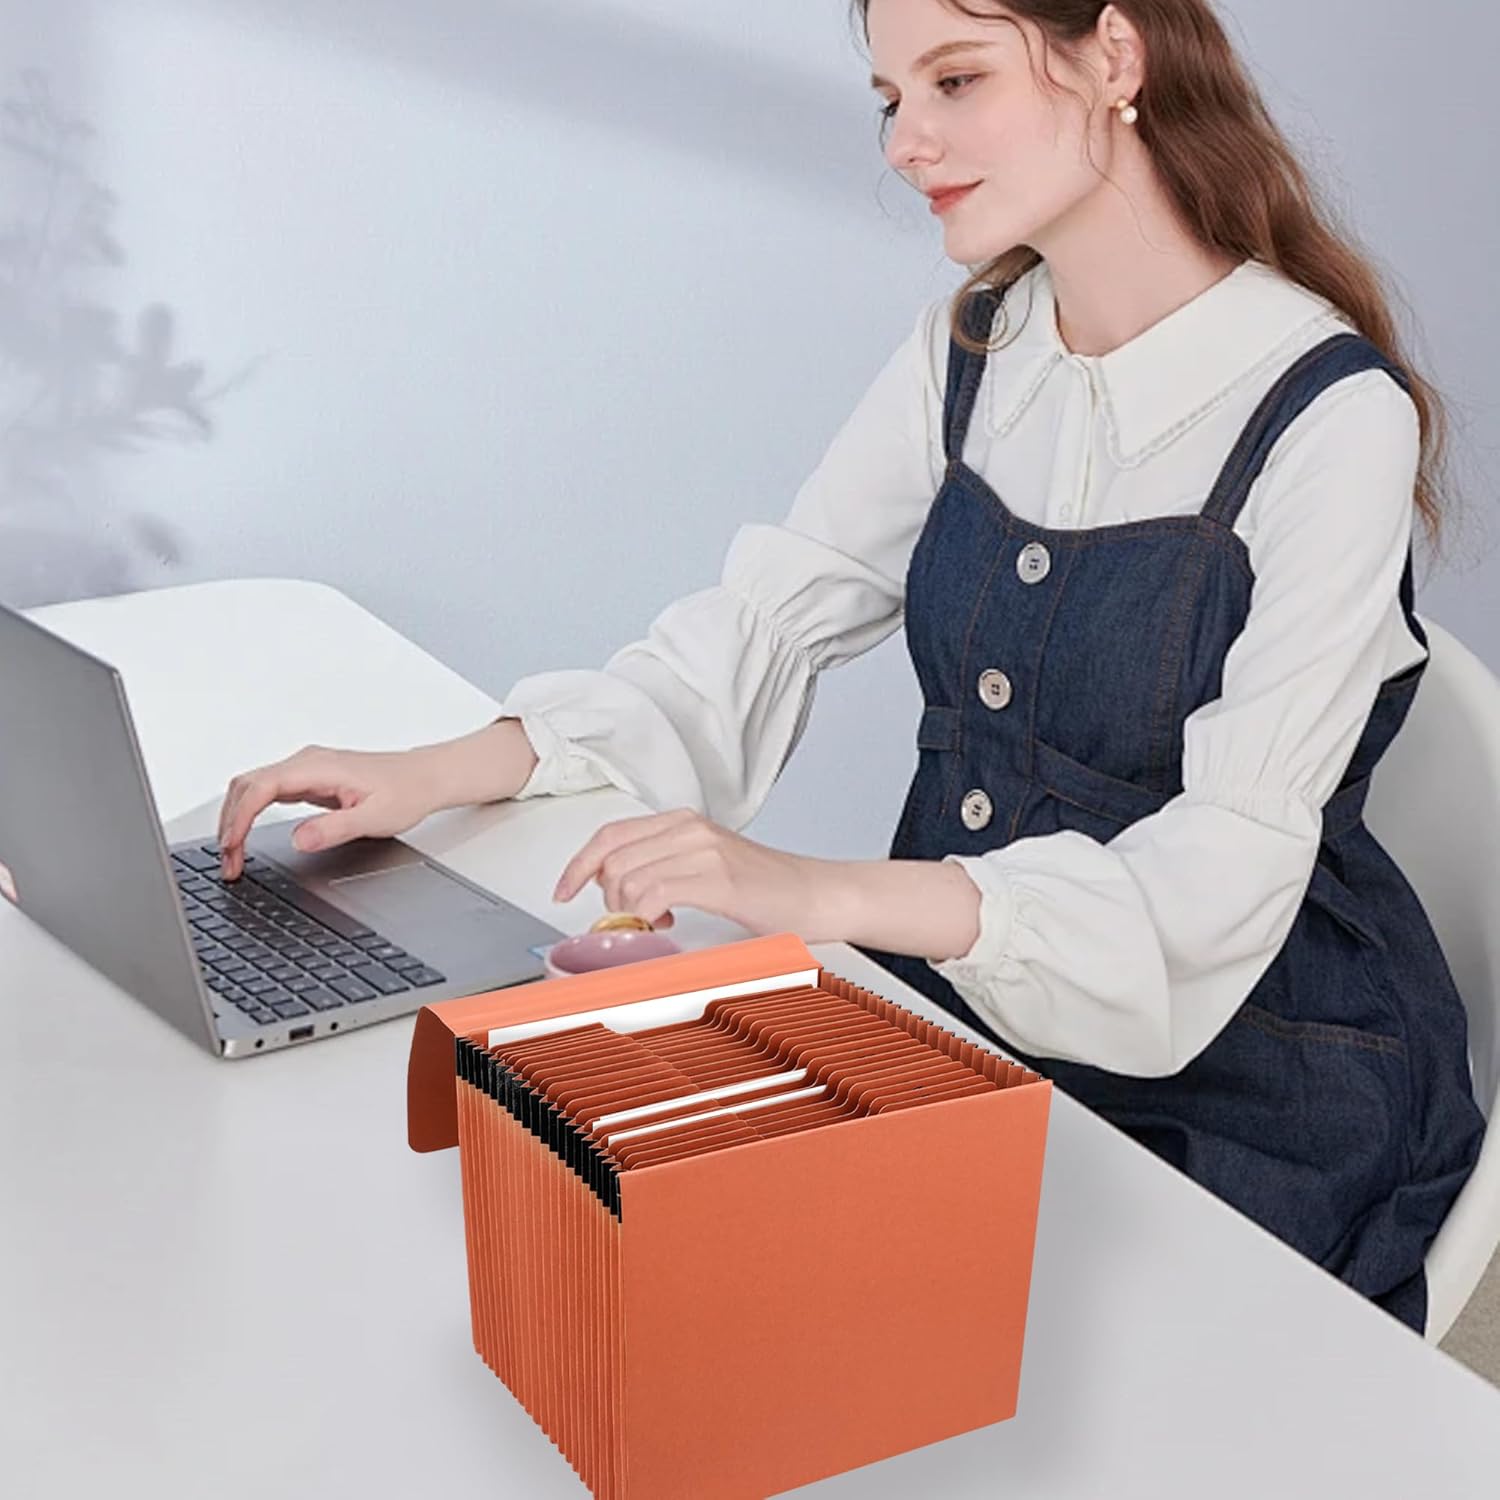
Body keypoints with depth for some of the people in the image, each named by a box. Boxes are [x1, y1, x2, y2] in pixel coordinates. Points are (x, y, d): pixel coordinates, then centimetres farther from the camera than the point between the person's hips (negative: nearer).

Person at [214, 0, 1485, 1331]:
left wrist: (818, 894, -38)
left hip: (1241, 1106, -5)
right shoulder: (973, 351, 3)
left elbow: (1217, 883, -25)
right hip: (957, 1019, 6)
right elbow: (756, 634, 2)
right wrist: (435, 773, -11)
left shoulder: (1333, 414, -18)